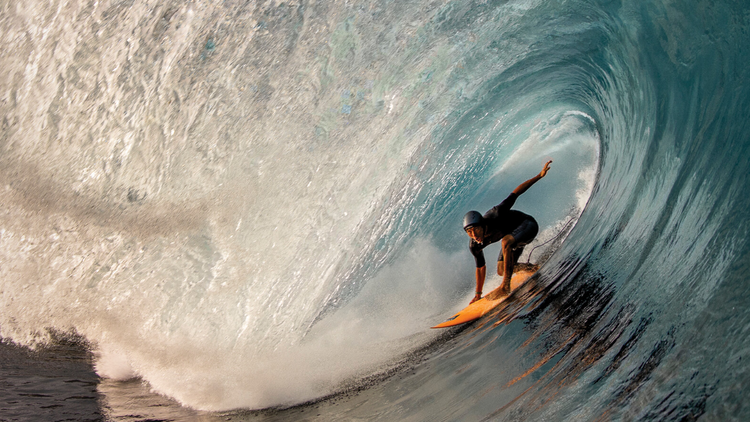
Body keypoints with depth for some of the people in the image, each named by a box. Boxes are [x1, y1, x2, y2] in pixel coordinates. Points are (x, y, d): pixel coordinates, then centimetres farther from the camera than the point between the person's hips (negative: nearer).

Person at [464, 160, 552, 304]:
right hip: (514, 235, 7)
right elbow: (480, 267, -2)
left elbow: (515, 193, -30)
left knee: (506, 242, -36)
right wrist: (478, 294, 3)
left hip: (528, 225, -7)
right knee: (501, 271, 4)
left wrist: (539, 175, -32)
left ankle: (506, 282, -28)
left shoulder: (494, 216, -36)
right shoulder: (474, 245, -19)